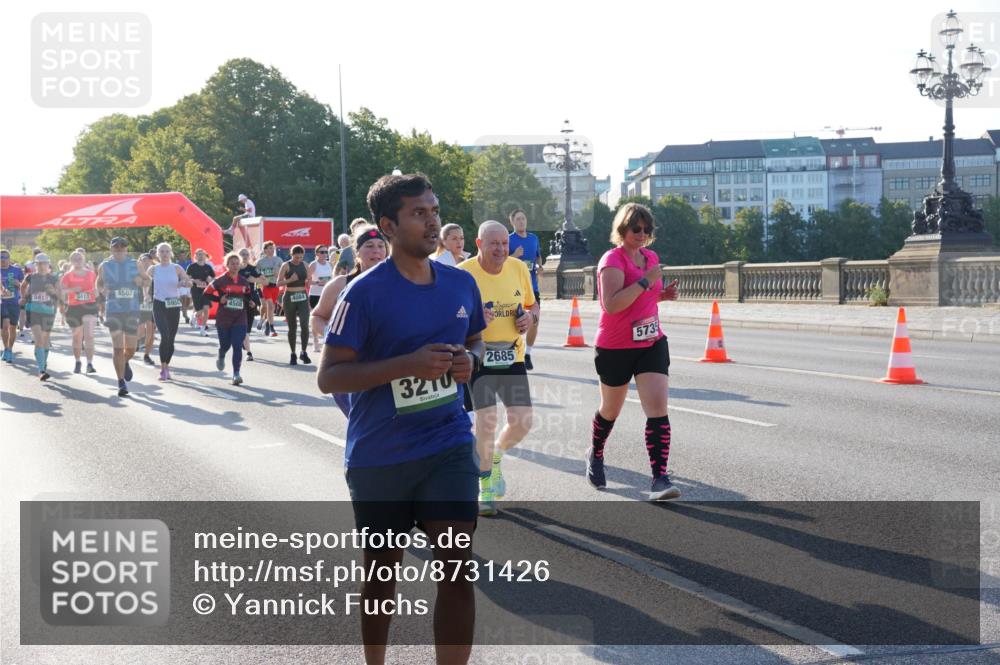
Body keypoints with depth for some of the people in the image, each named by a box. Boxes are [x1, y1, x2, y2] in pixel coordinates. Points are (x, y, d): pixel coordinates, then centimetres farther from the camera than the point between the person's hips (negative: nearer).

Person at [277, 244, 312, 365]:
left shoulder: (304, 265, 7)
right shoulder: (286, 266, -2)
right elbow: (278, 283, -6)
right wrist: (290, 280, -19)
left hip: (303, 298, 2)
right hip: (290, 297, -2)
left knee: (304, 324, -13)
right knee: (292, 327, 5)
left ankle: (304, 352, -4)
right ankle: (293, 354, 14)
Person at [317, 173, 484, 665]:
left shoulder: (462, 283, 1)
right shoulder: (364, 293, -13)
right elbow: (328, 377, -14)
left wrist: (468, 360, -6)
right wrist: (408, 364, -25)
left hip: (449, 445, 3)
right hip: (379, 456, -3)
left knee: (457, 567, -8)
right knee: (382, 571, 13)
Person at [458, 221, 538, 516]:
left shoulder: (518, 268, 3)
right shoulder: (463, 273, -12)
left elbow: (532, 304, 18)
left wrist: (530, 315, -6)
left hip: (512, 356, 4)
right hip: (477, 356, -4)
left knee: (522, 421, -1)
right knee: (486, 420, -12)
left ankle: (495, 457, 33)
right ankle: (485, 487, 10)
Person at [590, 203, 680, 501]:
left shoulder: (651, 256, 7)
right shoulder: (612, 259, -15)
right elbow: (611, 304, -28)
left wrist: (663, 294, 4)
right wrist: (645, 281, -28)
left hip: (652, 344, 4)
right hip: (615, 348, -4)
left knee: (658, 410, -12)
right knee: (611, 410, 16)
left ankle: (660, 479, -13)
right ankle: (595, 455, 45)